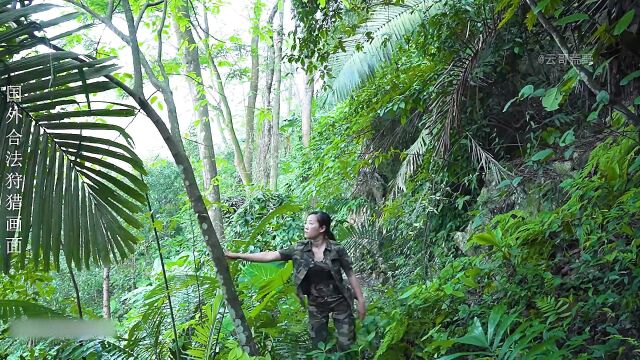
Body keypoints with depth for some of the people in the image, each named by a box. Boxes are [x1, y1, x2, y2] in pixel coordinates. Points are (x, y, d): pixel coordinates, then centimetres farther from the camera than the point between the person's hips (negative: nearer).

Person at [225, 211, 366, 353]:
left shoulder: (336, 249, -14)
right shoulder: (299, 249, -7)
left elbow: (350, 275, -5)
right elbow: (269, 256, -9)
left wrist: (361, 300, -6)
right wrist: (237, 255, -13)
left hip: (339, 301, -3)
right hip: (316, 304, 3)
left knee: (346, 345, 1)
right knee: (318, 345, 10)